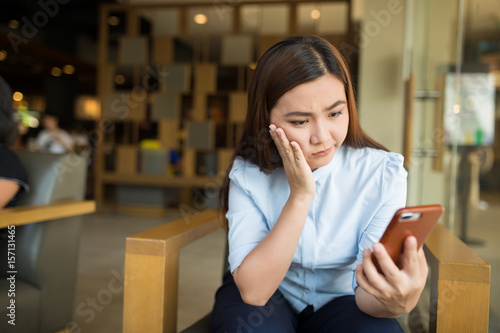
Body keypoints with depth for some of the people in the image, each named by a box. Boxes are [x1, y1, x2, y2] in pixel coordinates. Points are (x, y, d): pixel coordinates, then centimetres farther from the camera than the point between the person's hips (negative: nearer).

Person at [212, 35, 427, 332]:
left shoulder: (382, 174, -16)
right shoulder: (248, 174, -17)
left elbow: (368, 293, -20)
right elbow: (253, 291, -25)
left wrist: (396, 302, -44)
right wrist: (300, 195, -31)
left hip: (339, 300, 1)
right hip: (267, 299, 0)